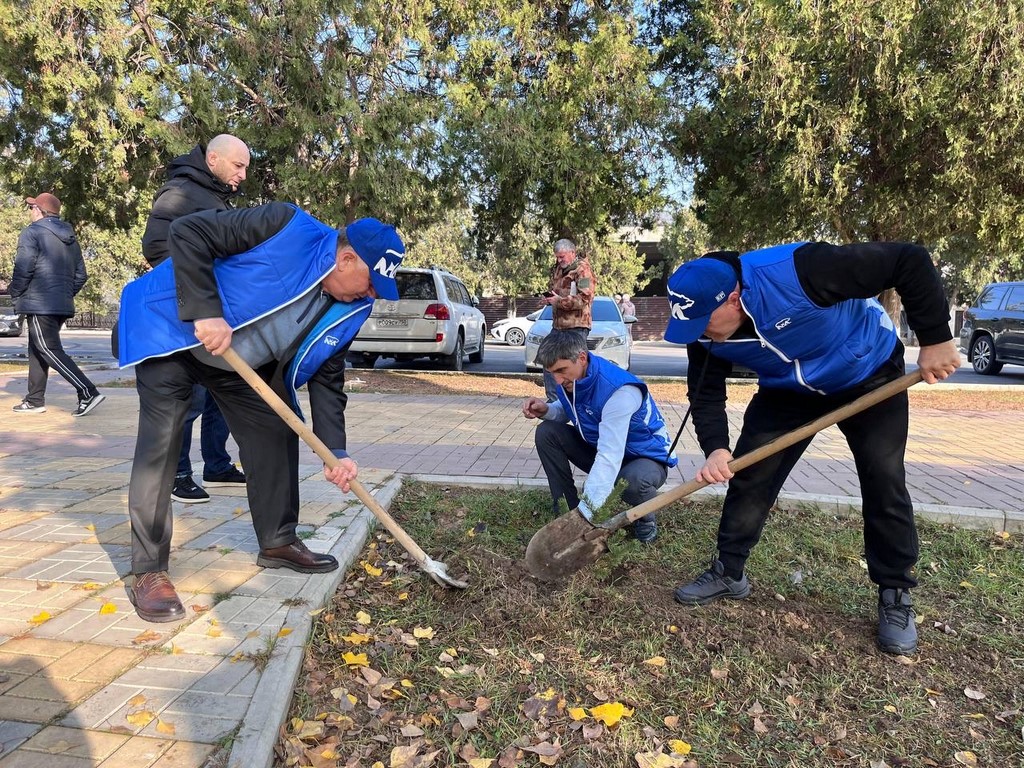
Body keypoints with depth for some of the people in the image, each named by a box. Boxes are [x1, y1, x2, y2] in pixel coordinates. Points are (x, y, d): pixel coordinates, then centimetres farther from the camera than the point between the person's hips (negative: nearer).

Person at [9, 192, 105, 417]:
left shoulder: (32, 233, -8)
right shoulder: (70, 238, 16)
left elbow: (23, 270, -15)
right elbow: (81, 275, 15)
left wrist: (15, 294, 0)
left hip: (39, 305, -8)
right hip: (62, 305, 8)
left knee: (50, 351, -8)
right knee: (37, 351, 16)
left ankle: (88, 393, -18)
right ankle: (35, 400, 19)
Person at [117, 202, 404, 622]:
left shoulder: (348, 311, -9)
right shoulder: (286, 228, -29)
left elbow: (326, 379, -4)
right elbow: (187, 232, -27)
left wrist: (335, 450, -12)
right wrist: (205, 312, -34)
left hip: (242, 361, 7)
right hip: (171, 327, -7)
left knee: (276, 433, 4)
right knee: (160, 444, -12)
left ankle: (277, 542, 21)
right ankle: (148, 573, -2)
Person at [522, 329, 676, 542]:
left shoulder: (619, 391, -36)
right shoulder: (569, 378, -13)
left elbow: (610, 458, -42)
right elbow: (566, 410, 9)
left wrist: (584, 513, -48)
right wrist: (546, 410, -17)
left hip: (645, 457, -6)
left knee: (633, 481, -41)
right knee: (546, 433, -11)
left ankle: (644, 520, -5)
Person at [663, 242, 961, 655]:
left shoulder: (798, 270, -41)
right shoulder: (705, 330, -22)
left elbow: (910, 261, -32)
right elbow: (706, 392, -13)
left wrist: (935, 339, -28)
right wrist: (714, 448, -30)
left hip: (869, 376, -4)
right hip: (790, 390, 4)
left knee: (884, 481, -7)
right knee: (749, 471, -4)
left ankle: (896, 597, 11)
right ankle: (728, 572, 13)